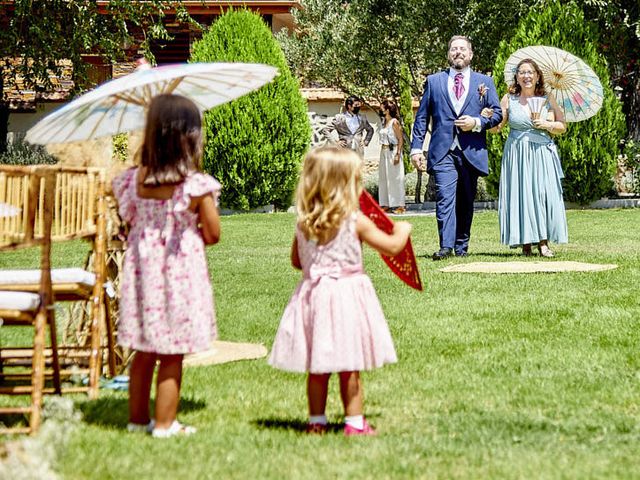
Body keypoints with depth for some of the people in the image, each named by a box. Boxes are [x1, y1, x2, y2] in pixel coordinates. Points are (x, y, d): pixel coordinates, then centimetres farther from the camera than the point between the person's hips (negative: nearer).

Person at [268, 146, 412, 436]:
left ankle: (316, 422, 18)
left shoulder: (303, 222, 0)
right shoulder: (355, 221, -13)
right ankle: (354, 423, 8)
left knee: (317, 367, 12)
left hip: (314, 292, 5)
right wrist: (402, 230, 14)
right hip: (347, 294, -4)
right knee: (350, 367, 4)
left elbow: (296, 261, 12)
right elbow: (391, 247, -6)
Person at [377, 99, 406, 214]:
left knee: (395, 178, -5)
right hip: (384, 152, 8)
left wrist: (397, 155, -19)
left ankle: (399, 205, 0)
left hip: (393, 152, -8)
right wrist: (382, 152, 11)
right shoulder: (384, 122, 12)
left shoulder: (394, 122, -11)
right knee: (384, 178, 8)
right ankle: (386, 204, 13)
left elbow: (400, 139, -13)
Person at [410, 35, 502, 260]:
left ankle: (461, 246, 15)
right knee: (445, 198, -14)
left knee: (466, 202, 6)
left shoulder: (484, 82, 13)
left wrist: (477, 123, -8)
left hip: (471, 151, 1)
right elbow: (422, 117, 10)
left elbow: (497, 114, 11)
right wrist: (416, 147, 2)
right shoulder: (434, 81, 12)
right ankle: (446, 246, -19)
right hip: (442, 151, -1)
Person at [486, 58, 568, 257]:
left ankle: (543, 242, -3)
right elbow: (495, 127, 5)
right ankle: (525, 242, 0)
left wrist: (547, 125, -6)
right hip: (517, 154, 0)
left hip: (542, 153, 0)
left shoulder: (547, 99, 9)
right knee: (520, 194, -5)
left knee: (544, 194, -8)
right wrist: (486, 112, -12)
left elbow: (563, 126, 13)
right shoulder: (509, 99, 7)